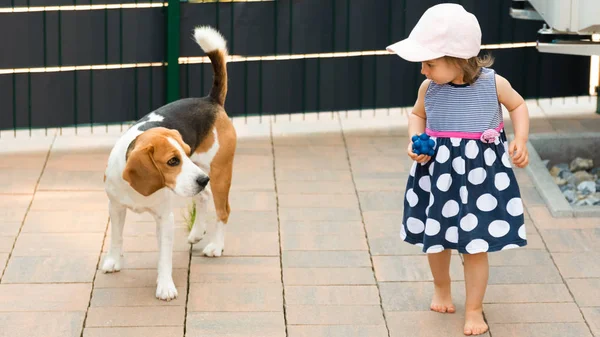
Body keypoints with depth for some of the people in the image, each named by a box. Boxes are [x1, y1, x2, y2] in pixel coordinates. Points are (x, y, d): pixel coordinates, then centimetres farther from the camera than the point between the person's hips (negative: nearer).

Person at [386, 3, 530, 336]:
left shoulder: (494, 84, -16)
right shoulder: (429, 88, -11)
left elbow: (518, 106, 5)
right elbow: (417, 115, 11)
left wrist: (520, 140, -9)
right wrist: (416, 142, -8)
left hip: (480, 175, -2)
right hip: (438, 174, 3)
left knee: (476, 245, 1)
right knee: (436, 238, 17)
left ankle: (474, 309, 18)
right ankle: (441, 287, 46)